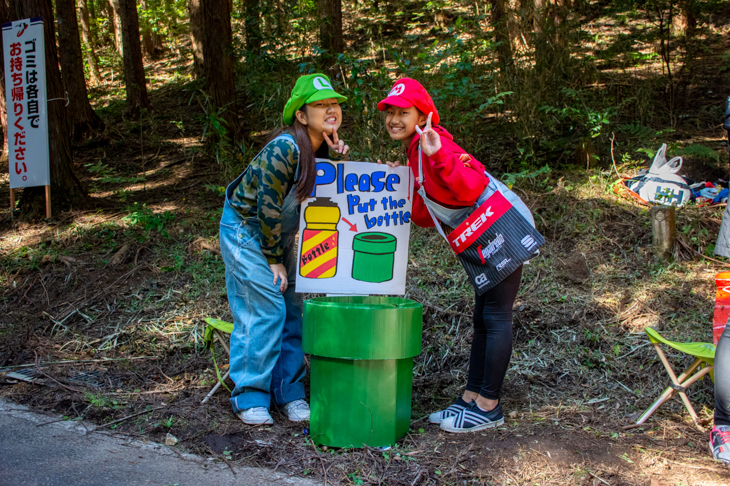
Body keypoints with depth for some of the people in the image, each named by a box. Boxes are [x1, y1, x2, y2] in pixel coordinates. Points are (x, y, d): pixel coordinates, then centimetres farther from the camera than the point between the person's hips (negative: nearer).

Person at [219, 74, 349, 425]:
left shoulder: (326, 149, -3)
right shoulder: (283, 149, -27)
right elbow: (267, 208, -23)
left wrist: (338, 159, -13)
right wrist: (273, 260, -14)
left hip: (279, 234, 8)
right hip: (246, 229, -8)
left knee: (292, 311, 5)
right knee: (264, 310, -11)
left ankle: (289, 392, 15)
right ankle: (249, 396, 1)